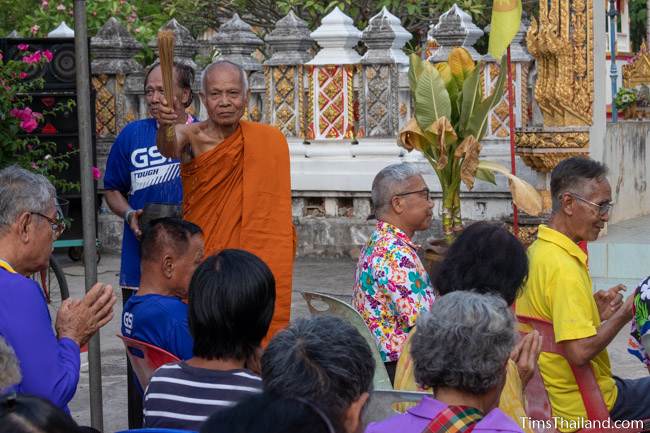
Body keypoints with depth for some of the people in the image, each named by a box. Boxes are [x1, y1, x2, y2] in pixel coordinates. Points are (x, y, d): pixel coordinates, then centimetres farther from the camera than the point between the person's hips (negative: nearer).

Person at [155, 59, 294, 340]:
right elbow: (169, 150, -28)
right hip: (199, 254, -1)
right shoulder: (192, 137, -4)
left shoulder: (270, 141, 3)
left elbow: (276, 212, 10)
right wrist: (165, 127, -48)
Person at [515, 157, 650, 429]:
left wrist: (596, 312, 6)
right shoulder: (564, 268, -23)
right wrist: (621, 316, -14)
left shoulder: (536, 252, 7)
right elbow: (579, 352, -28)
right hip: (583, 409, -9)